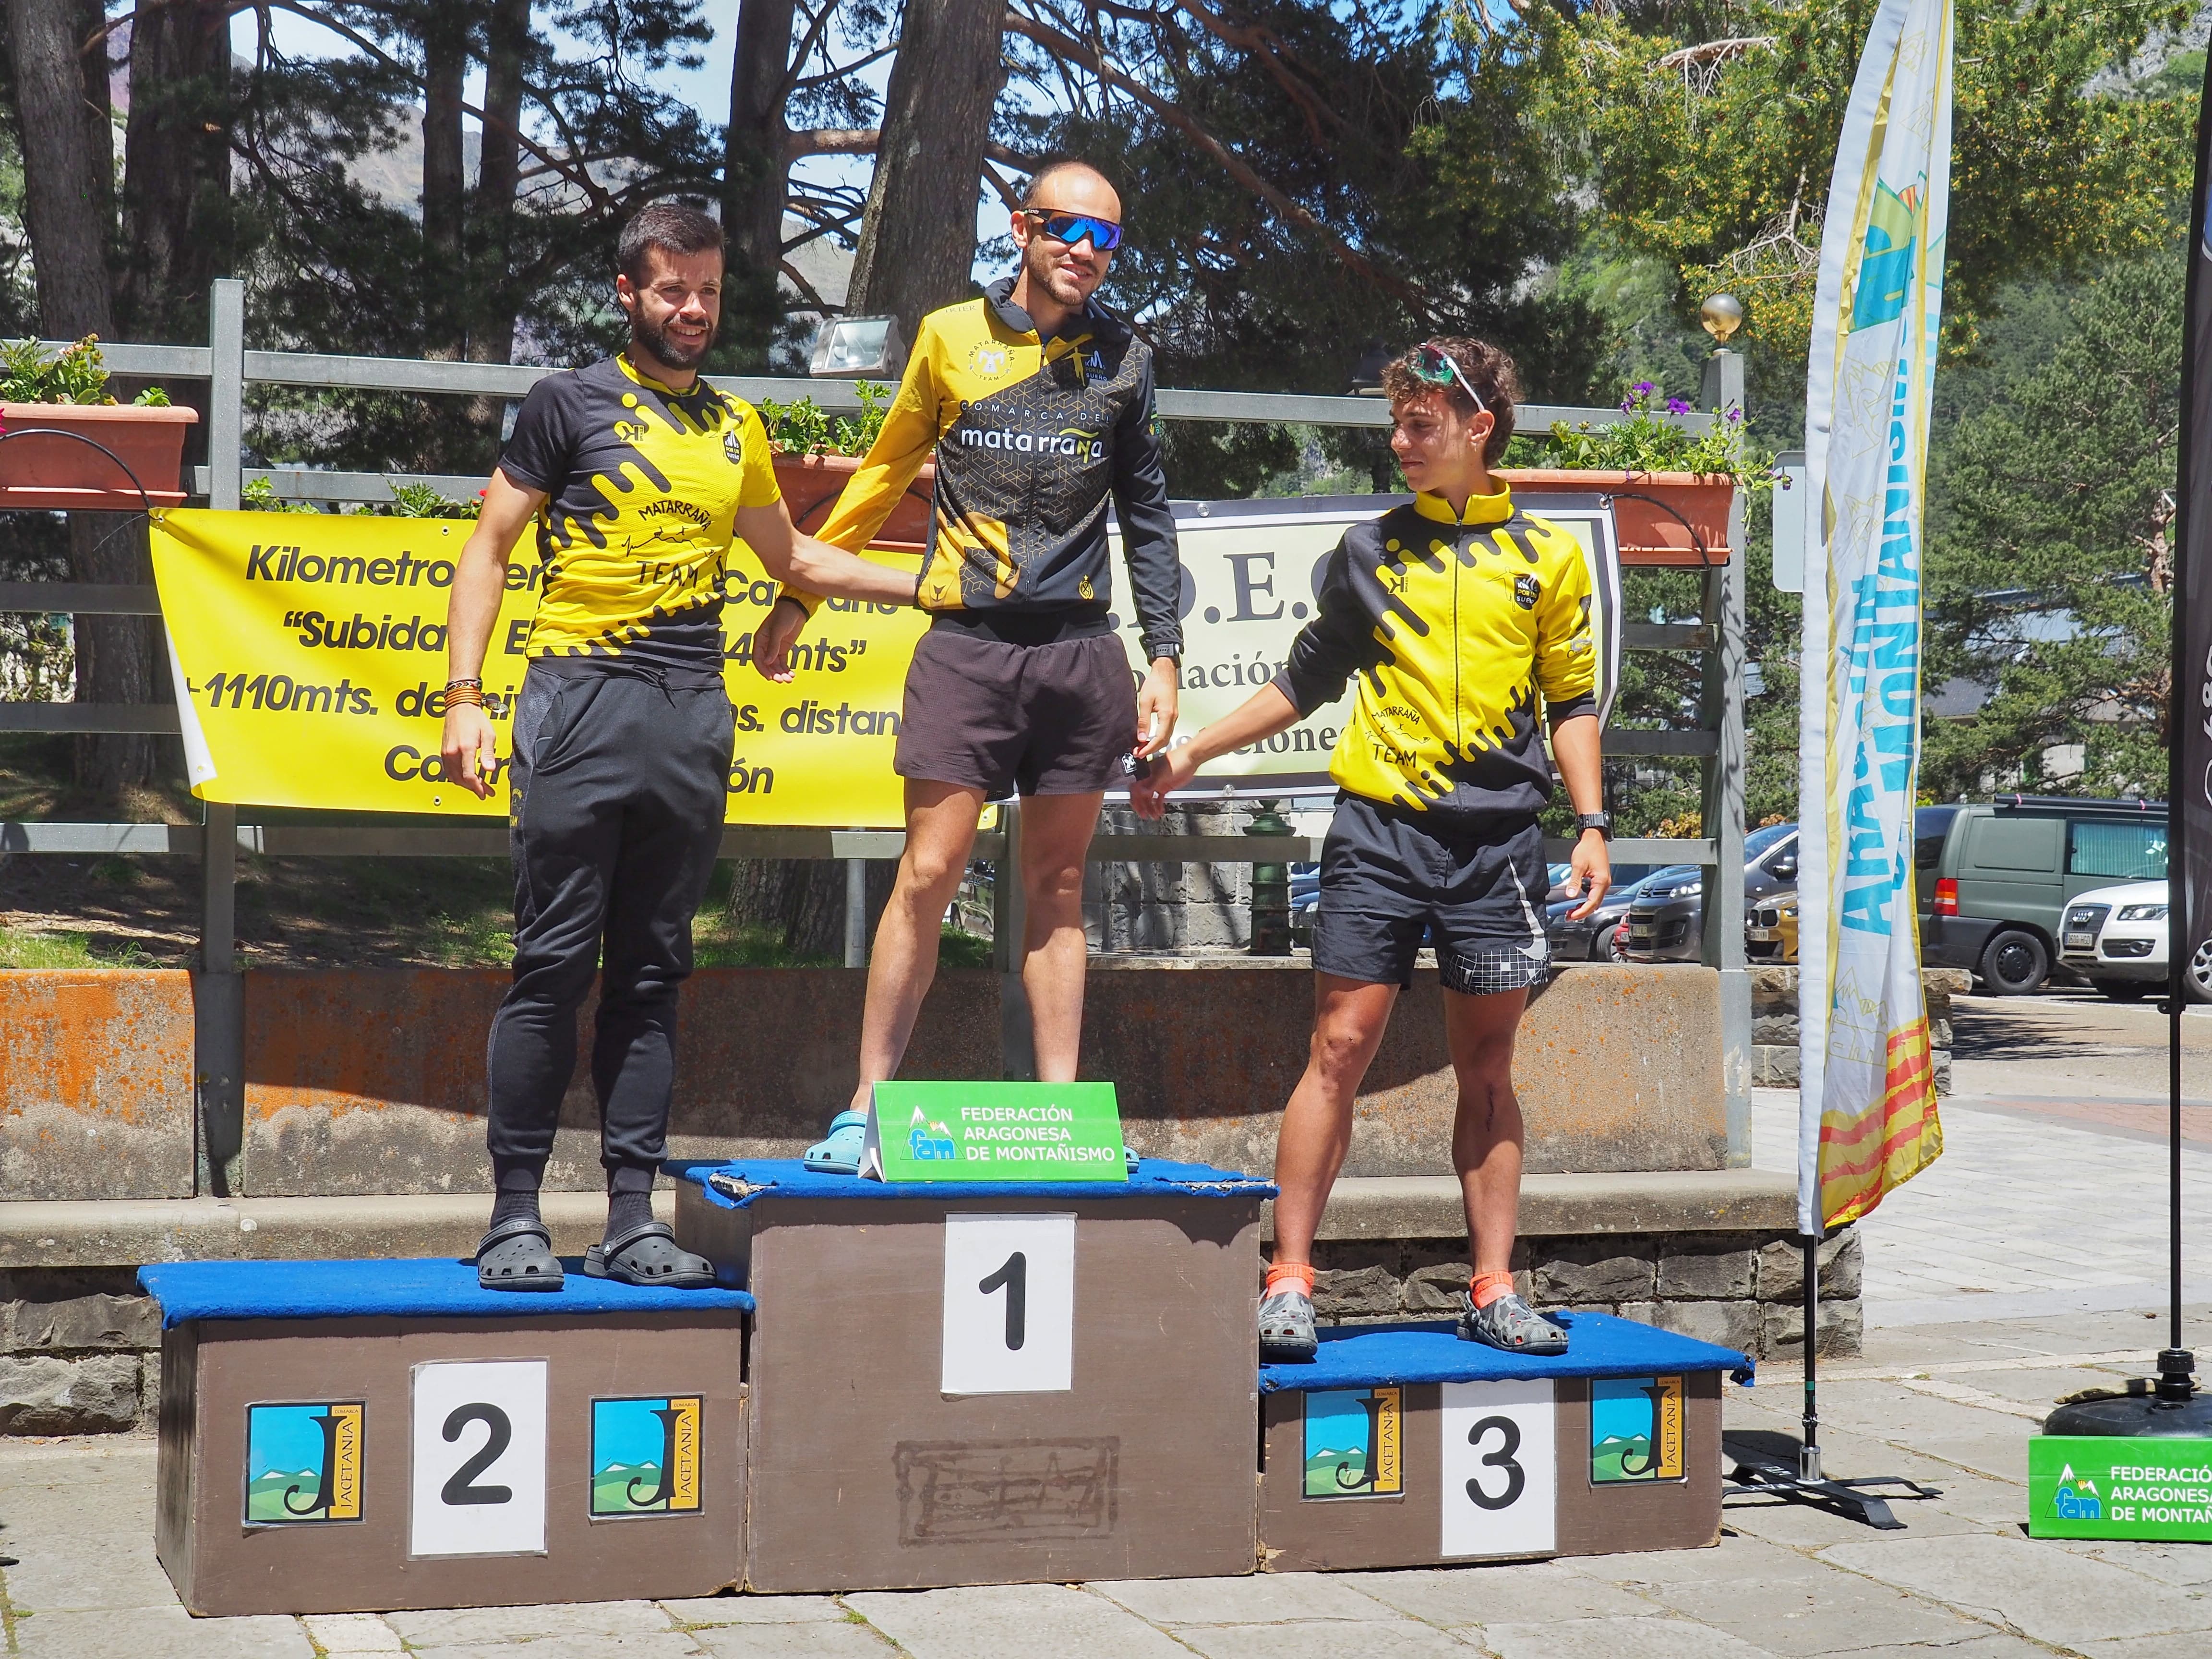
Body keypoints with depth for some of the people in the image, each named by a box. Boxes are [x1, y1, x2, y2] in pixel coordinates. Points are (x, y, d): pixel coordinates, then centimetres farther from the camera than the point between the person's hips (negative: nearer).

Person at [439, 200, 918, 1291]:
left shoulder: (734, 428, 19)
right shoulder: (571, 404, 5)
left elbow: (791, 557, 33)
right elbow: (487, 551, 4)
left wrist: (929, 589, 27)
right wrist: (464, 698, -6)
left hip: (693, 712, 4)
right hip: (582, 699, -4)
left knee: (652, 975, 5)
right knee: (553, 968, -6)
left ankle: (632, 1220, 8)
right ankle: (516, 1215, -1)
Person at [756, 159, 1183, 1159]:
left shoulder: (1123, 357, 11)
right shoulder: (953, 337, 7)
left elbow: (1146, 516, 15)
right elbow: (886, 472, 17)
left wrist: (1163, 659, 9)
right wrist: (797, 598, 19)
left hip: (1079, 654, 2)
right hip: (966, 646, -2)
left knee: (1057, 886, 6)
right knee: (928, 873, -6)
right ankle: (866, 1106, -1)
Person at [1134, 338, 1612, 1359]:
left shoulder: (1547, 555, 8)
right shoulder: (1370, 550, 10)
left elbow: (1572, 702, 12)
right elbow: (1306, 681, 18)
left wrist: (1592, 827, 3)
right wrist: (1194, 752, 14)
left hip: (1498, 841, 0)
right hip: (1379, 827, 0)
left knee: (1487, 1066, 5)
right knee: (1340, 1049, -4)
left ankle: (1494, 1293, 10)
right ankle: (1290, 1284, -1)